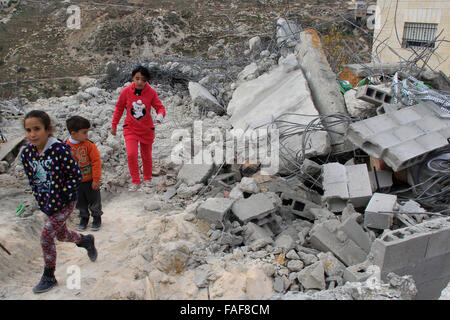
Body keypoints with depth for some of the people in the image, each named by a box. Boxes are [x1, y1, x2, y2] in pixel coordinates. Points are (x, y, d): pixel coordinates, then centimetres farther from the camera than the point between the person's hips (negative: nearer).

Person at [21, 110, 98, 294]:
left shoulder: (60, 150, -24)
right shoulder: (26, 153, -7)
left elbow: (76, 177, -19)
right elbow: (32, 180, 6)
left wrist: (58, 200, -18)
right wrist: (42, 202, 1)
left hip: (65, 202, -6)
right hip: (47, 203, 6)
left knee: (46, 236, -6)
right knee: (61, 234, 20)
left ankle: (49, 278, 14)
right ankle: (86, 241, 50)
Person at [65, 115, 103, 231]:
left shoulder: (89, 145, -15)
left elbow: (96, 162, -12)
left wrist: (96, 179, -11)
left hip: (90, 180, -1)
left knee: (94, 201, 12)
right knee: (80, 202, 17)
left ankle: (97, 217, 35)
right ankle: (84, 217, 39)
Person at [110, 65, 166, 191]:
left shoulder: (151, 92, -11)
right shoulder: (126, 91, -9)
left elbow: (160, 107, -9)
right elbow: (119, 108, 4)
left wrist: (160, 115, -34)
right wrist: (114, 125, 9)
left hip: (147, 129, 0)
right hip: (130, 129, 0)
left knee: (146, 156, 12)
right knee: (131, 154, -15)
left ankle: (147, 179, 37)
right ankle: (135, 182, 3)